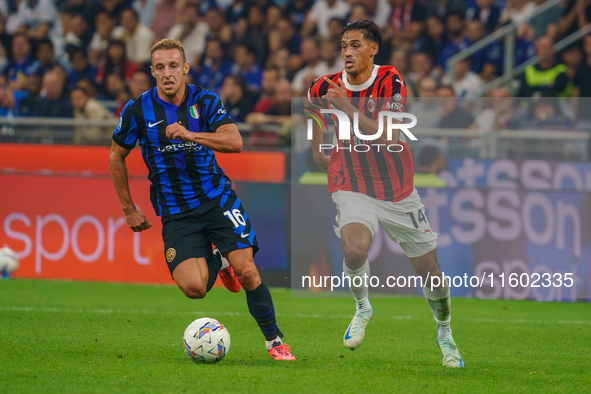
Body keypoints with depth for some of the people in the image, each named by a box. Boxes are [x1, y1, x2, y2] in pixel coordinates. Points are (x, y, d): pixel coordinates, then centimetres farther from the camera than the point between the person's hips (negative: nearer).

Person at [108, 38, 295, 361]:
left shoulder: (205, 101, -3)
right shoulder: (137, 110, -4)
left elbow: (235, 142, -17)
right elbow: (116, 156, 10)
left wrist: (190, 134, -31)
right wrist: (129, 209, 10)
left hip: (217, 199, 0)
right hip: (175, 213, 0)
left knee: (246, 272, -14)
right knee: (194, 287, -18)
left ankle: (274, 340, 6)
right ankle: (216, 261, 19)